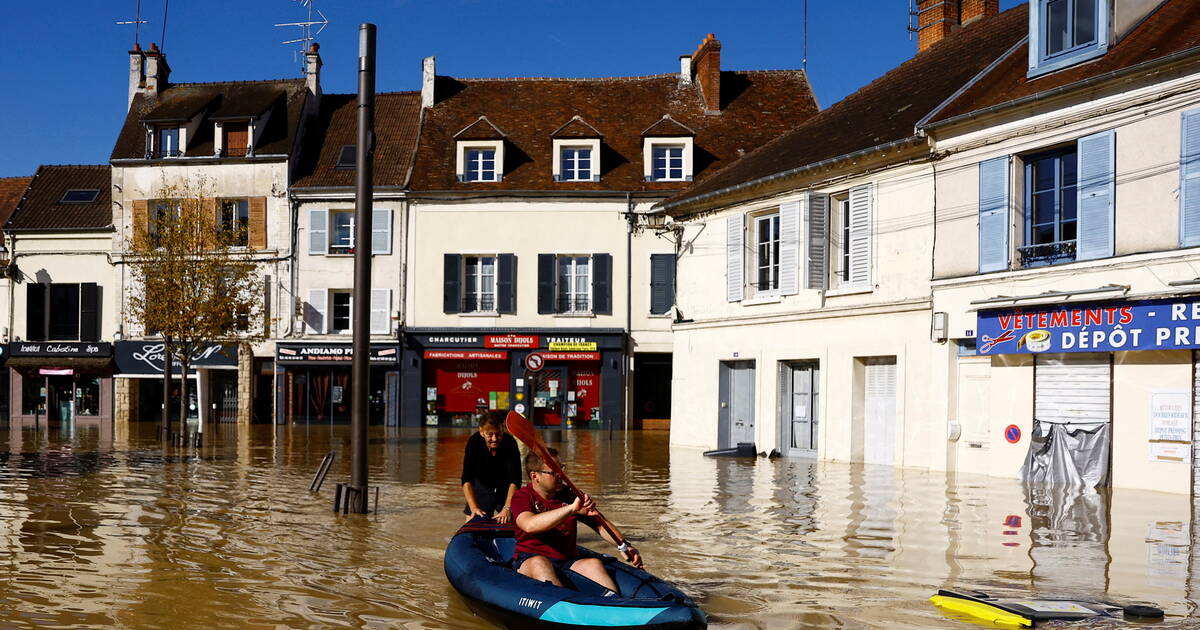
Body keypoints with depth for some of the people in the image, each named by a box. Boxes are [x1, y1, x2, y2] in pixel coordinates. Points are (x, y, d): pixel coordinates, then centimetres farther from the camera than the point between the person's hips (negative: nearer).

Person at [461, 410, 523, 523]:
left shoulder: (510, 443, -29)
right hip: (482, 486, 1)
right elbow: (467, 480, -31)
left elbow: (514, 481, -32)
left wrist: (507, 508, -45)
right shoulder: (474, 442, -27)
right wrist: (474, 508, -44)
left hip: (505, 488, 0)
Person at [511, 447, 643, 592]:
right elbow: (529, 525, -25)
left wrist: (623, 545, -7)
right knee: (539, 563, -36)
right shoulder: (522, 497, -3)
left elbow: (599, 524, 13)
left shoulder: (569, 497, 11)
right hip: (528, 560, -3)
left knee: (594, 563, -24)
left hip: (567, 561, 4)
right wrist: (571, 509, -33)